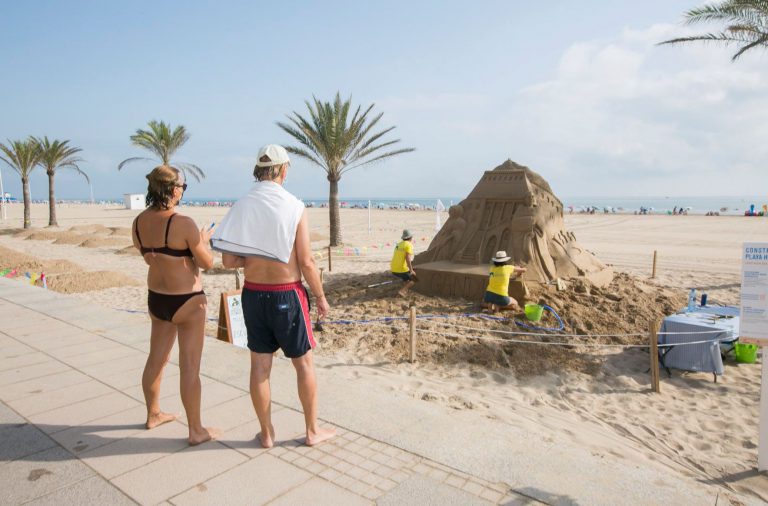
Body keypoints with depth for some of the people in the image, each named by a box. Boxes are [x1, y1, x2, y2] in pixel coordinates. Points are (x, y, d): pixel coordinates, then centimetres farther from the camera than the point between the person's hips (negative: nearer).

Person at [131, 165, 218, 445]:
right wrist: (203, 241, 4)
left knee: (156, 358, 21)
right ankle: (196, 431, 14)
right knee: (190, 366, 2)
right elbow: (207, 263, -14)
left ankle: (153, 414, 41)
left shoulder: (139, 222, -1)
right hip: (187, 301, -7)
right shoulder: (183, 223, -22)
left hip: (156, 298, 7)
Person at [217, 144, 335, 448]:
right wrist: (321, 298, -1)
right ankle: (313, 431, 25)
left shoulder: (241, 207, -4)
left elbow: (228, 261, -6)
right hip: (287, 295, -3)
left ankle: (267, 433, 27)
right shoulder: (294, 207, -14)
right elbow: (306, 262, -14)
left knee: (260, 366, 13)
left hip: (253, 295, 4)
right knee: (303, 363, 12)